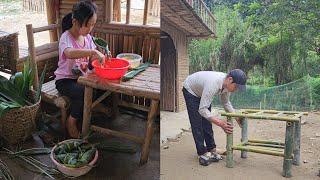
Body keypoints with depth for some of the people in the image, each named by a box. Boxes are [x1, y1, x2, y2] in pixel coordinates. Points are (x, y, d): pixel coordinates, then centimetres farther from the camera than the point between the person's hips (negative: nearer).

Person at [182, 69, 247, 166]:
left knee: (207, 122, 3)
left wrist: (236, 117, -11)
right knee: (197, 124, -10)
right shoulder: (213, 84, -44)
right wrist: (220, 123, -47)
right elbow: (202, 109, -42)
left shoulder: (227, 84, -20)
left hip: (202, 92, 7)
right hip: (190, 90, -7)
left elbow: (226, 103, -1)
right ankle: (202, 153, -3)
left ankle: (211, 150, 8)